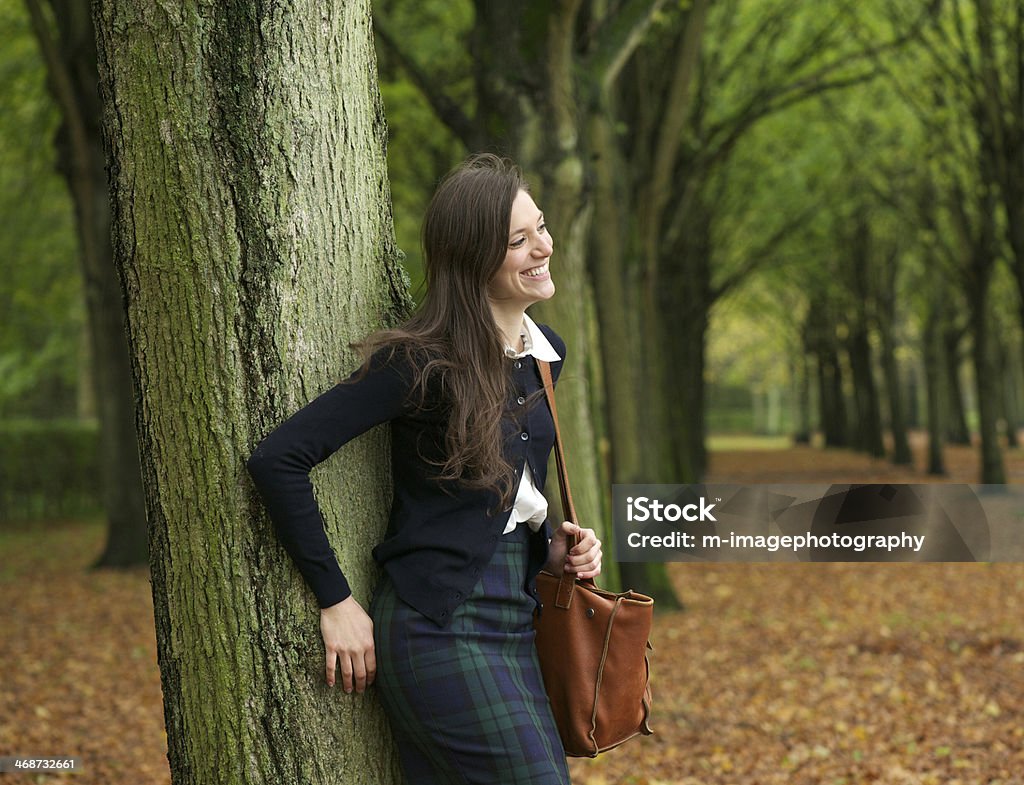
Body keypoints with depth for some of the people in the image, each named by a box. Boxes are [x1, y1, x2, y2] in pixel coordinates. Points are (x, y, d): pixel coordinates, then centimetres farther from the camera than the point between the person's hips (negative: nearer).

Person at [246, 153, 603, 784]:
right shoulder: (421, 363, -14)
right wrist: (335, 600, -13)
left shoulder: (546, 354, 10)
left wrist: (554, 547, 5)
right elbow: (278, 459, -17)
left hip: (516, 625, 8)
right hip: (440, 631, -8)